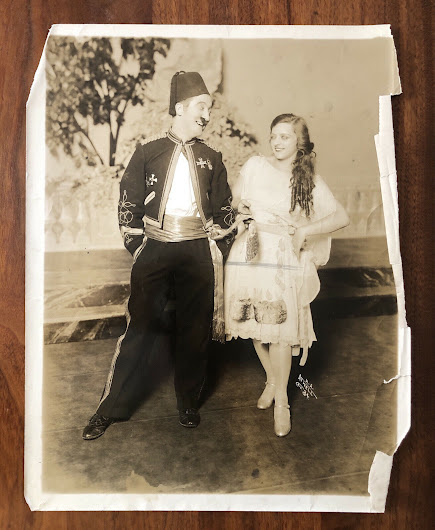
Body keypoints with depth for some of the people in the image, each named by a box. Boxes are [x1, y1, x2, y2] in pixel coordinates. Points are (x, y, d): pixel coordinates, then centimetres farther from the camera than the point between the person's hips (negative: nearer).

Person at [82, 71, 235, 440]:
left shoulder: (211, 158, 11)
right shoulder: (148, 152, 5)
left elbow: (225, 209, 14)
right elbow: (129, 202, 5)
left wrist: (220, 249, 7)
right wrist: (135, 243, -1)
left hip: (199, 251, 2)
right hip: (156, 248, -1)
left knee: (195, 329, 8)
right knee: (141, 327, 0)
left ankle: (188, 402, 27)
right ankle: (113, 407, 15)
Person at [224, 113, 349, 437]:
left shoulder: (311, 181, 2)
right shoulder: (255, 167, 5)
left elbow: (342, 217, -2)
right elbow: (234, 200, 18)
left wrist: (305, 231, -13)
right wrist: (247, 217, -1)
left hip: (286, 262, -2)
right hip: (250, 255, 2)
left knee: (281, 329, -6)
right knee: (255, 325, 10)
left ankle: (281, 400, 13)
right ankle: (272, 379, 35)